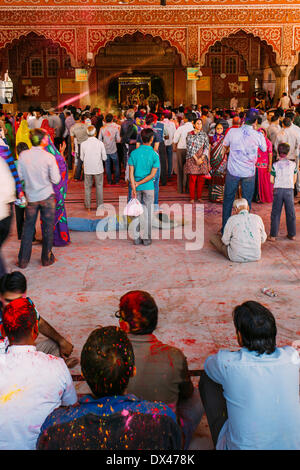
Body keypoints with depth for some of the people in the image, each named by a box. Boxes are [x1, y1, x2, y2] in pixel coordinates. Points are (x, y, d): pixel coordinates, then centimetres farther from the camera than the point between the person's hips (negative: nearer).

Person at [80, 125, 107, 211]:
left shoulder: (83, 144, -9)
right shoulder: (100, 143, -11)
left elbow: (82, 158, -1)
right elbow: (104, 158, -6)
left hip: (87, 169, 1)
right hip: (98, 169, -1)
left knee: (87, 187, 15)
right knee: (99, 187, 15)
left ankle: (88, 206, 22)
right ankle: (100, 205, 21)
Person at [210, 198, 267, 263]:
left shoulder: (232, 219, -9)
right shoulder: (257, 218, -2)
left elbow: (225, 241, -2)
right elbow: (263, 239, 10)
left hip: (237, 257, -3)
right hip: (256, 256, 3)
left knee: (214, 238, 20)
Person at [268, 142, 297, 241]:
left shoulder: (275, 165, -3)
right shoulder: (293, 164, 1)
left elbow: (271, 180, -3)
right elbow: (294, 179, 6)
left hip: (278, 190, -1)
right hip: (289, 190, 1)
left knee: (275, 213, 4)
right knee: (290, 213, 11)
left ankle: (273, 235, 4)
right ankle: (292, 234, 20)